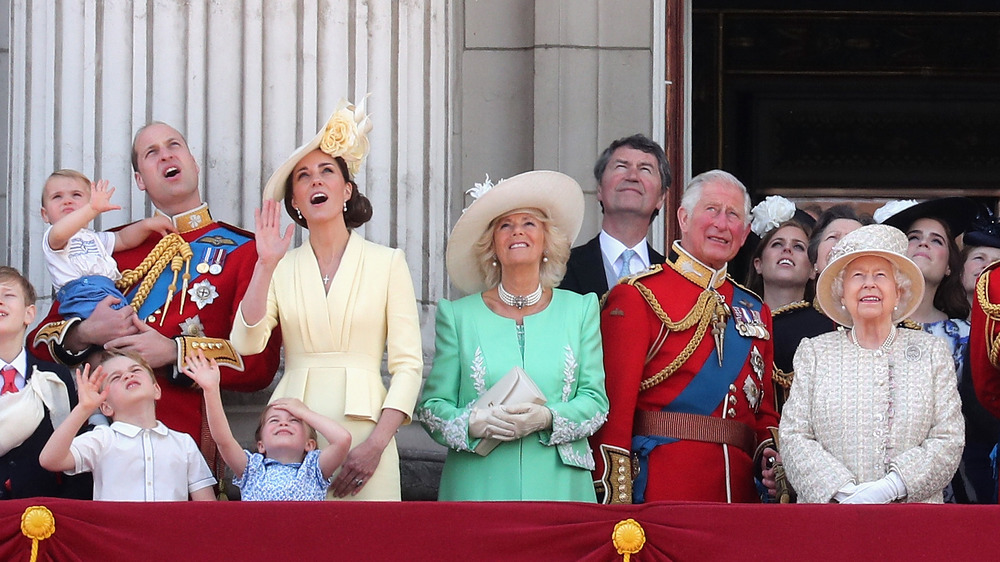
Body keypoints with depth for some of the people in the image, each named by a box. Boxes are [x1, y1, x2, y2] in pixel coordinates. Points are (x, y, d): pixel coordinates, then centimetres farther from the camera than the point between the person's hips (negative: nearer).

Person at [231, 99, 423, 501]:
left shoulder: (387, 263, 7)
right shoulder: (281, 269, 13)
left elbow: (408, 363, 1)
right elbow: (246, 343, -2)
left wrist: (378, 442, -10)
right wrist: (266, 265, -8)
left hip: (362, 428, -1)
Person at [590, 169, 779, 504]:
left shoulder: (755, 311, 18)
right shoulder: (637, 297, -1)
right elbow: (615, 404, -8)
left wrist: (771, 454, -1)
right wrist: (615, 499, -16)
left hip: (741, 487, 5)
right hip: (662, 487, -5)